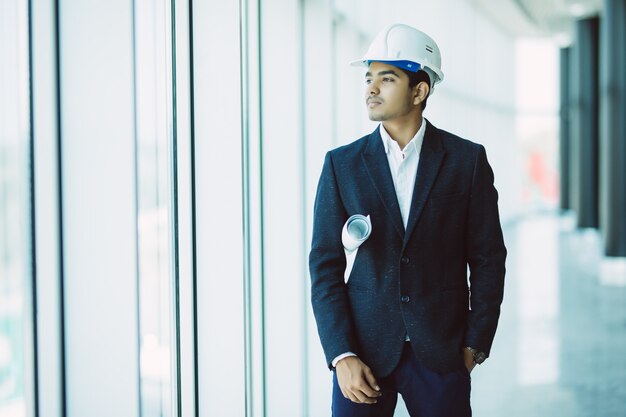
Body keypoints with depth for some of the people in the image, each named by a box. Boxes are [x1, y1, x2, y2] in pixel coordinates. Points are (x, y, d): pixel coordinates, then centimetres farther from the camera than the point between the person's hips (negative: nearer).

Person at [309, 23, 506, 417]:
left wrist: (475, 346, -1)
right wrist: (341, 355, -7)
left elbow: (488, 259, 3)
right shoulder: (342, 164, 2)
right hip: (364, 350, 1)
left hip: (441, 352, 0)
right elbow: (325, 266, 1)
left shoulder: (468, 160, 0)